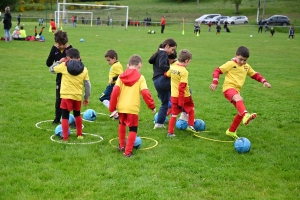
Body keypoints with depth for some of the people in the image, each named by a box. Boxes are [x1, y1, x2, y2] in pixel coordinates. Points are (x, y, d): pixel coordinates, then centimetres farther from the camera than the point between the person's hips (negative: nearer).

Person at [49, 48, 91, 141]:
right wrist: (86, 97, 14)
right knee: (77, 114, 24)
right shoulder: (84, 69, 4)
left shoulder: (64, 66, -5)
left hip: (66, 96, -4)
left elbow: (51, 69, 8)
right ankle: (79, 134, 32)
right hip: (78, 96, 4)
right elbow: (87, 84, 5)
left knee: (65, 116, 3)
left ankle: (65, 137, 1)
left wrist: (59, 62, 22)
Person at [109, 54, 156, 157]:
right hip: (133, 108, -4)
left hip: (121, 107, 4)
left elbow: (115, 91, -4)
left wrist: (112, 107, 2)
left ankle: (121, 145, 37)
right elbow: (145, 93, -12)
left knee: (122, 124, 30)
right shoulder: (140, 78, -4)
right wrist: (152, 106, -4)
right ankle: (127, 152, 2)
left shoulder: (121, 76, 4)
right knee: (133, 129, 8)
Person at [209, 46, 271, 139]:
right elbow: (217, 70, -3)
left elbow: (255, 75, 28)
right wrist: (215, 82, -16)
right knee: (239, 99, -38)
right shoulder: (230, 64, -1)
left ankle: (231, 131, 23)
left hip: (236, 91, 8)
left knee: (241, 112, 7)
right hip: (228, 87, -8)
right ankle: (246, 115, -65)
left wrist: (264, 81, 12)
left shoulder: (247, 67, 18)